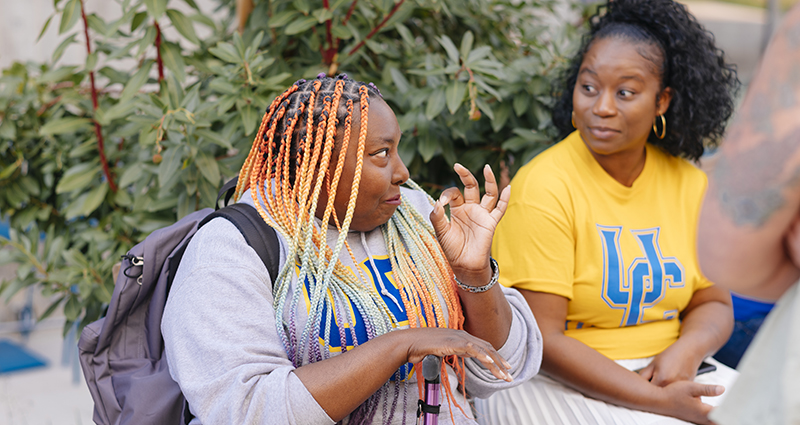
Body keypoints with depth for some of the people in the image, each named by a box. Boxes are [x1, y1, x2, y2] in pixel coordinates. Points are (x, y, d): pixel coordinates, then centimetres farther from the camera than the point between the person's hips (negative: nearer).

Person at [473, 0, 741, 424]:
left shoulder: (689, 184, 2)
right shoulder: (542, 187, -13)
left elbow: (713, 303, 11)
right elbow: (541, 338, -16)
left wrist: (685, 352, -11)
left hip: (665, 370, 5)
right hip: (554, 380, -5)